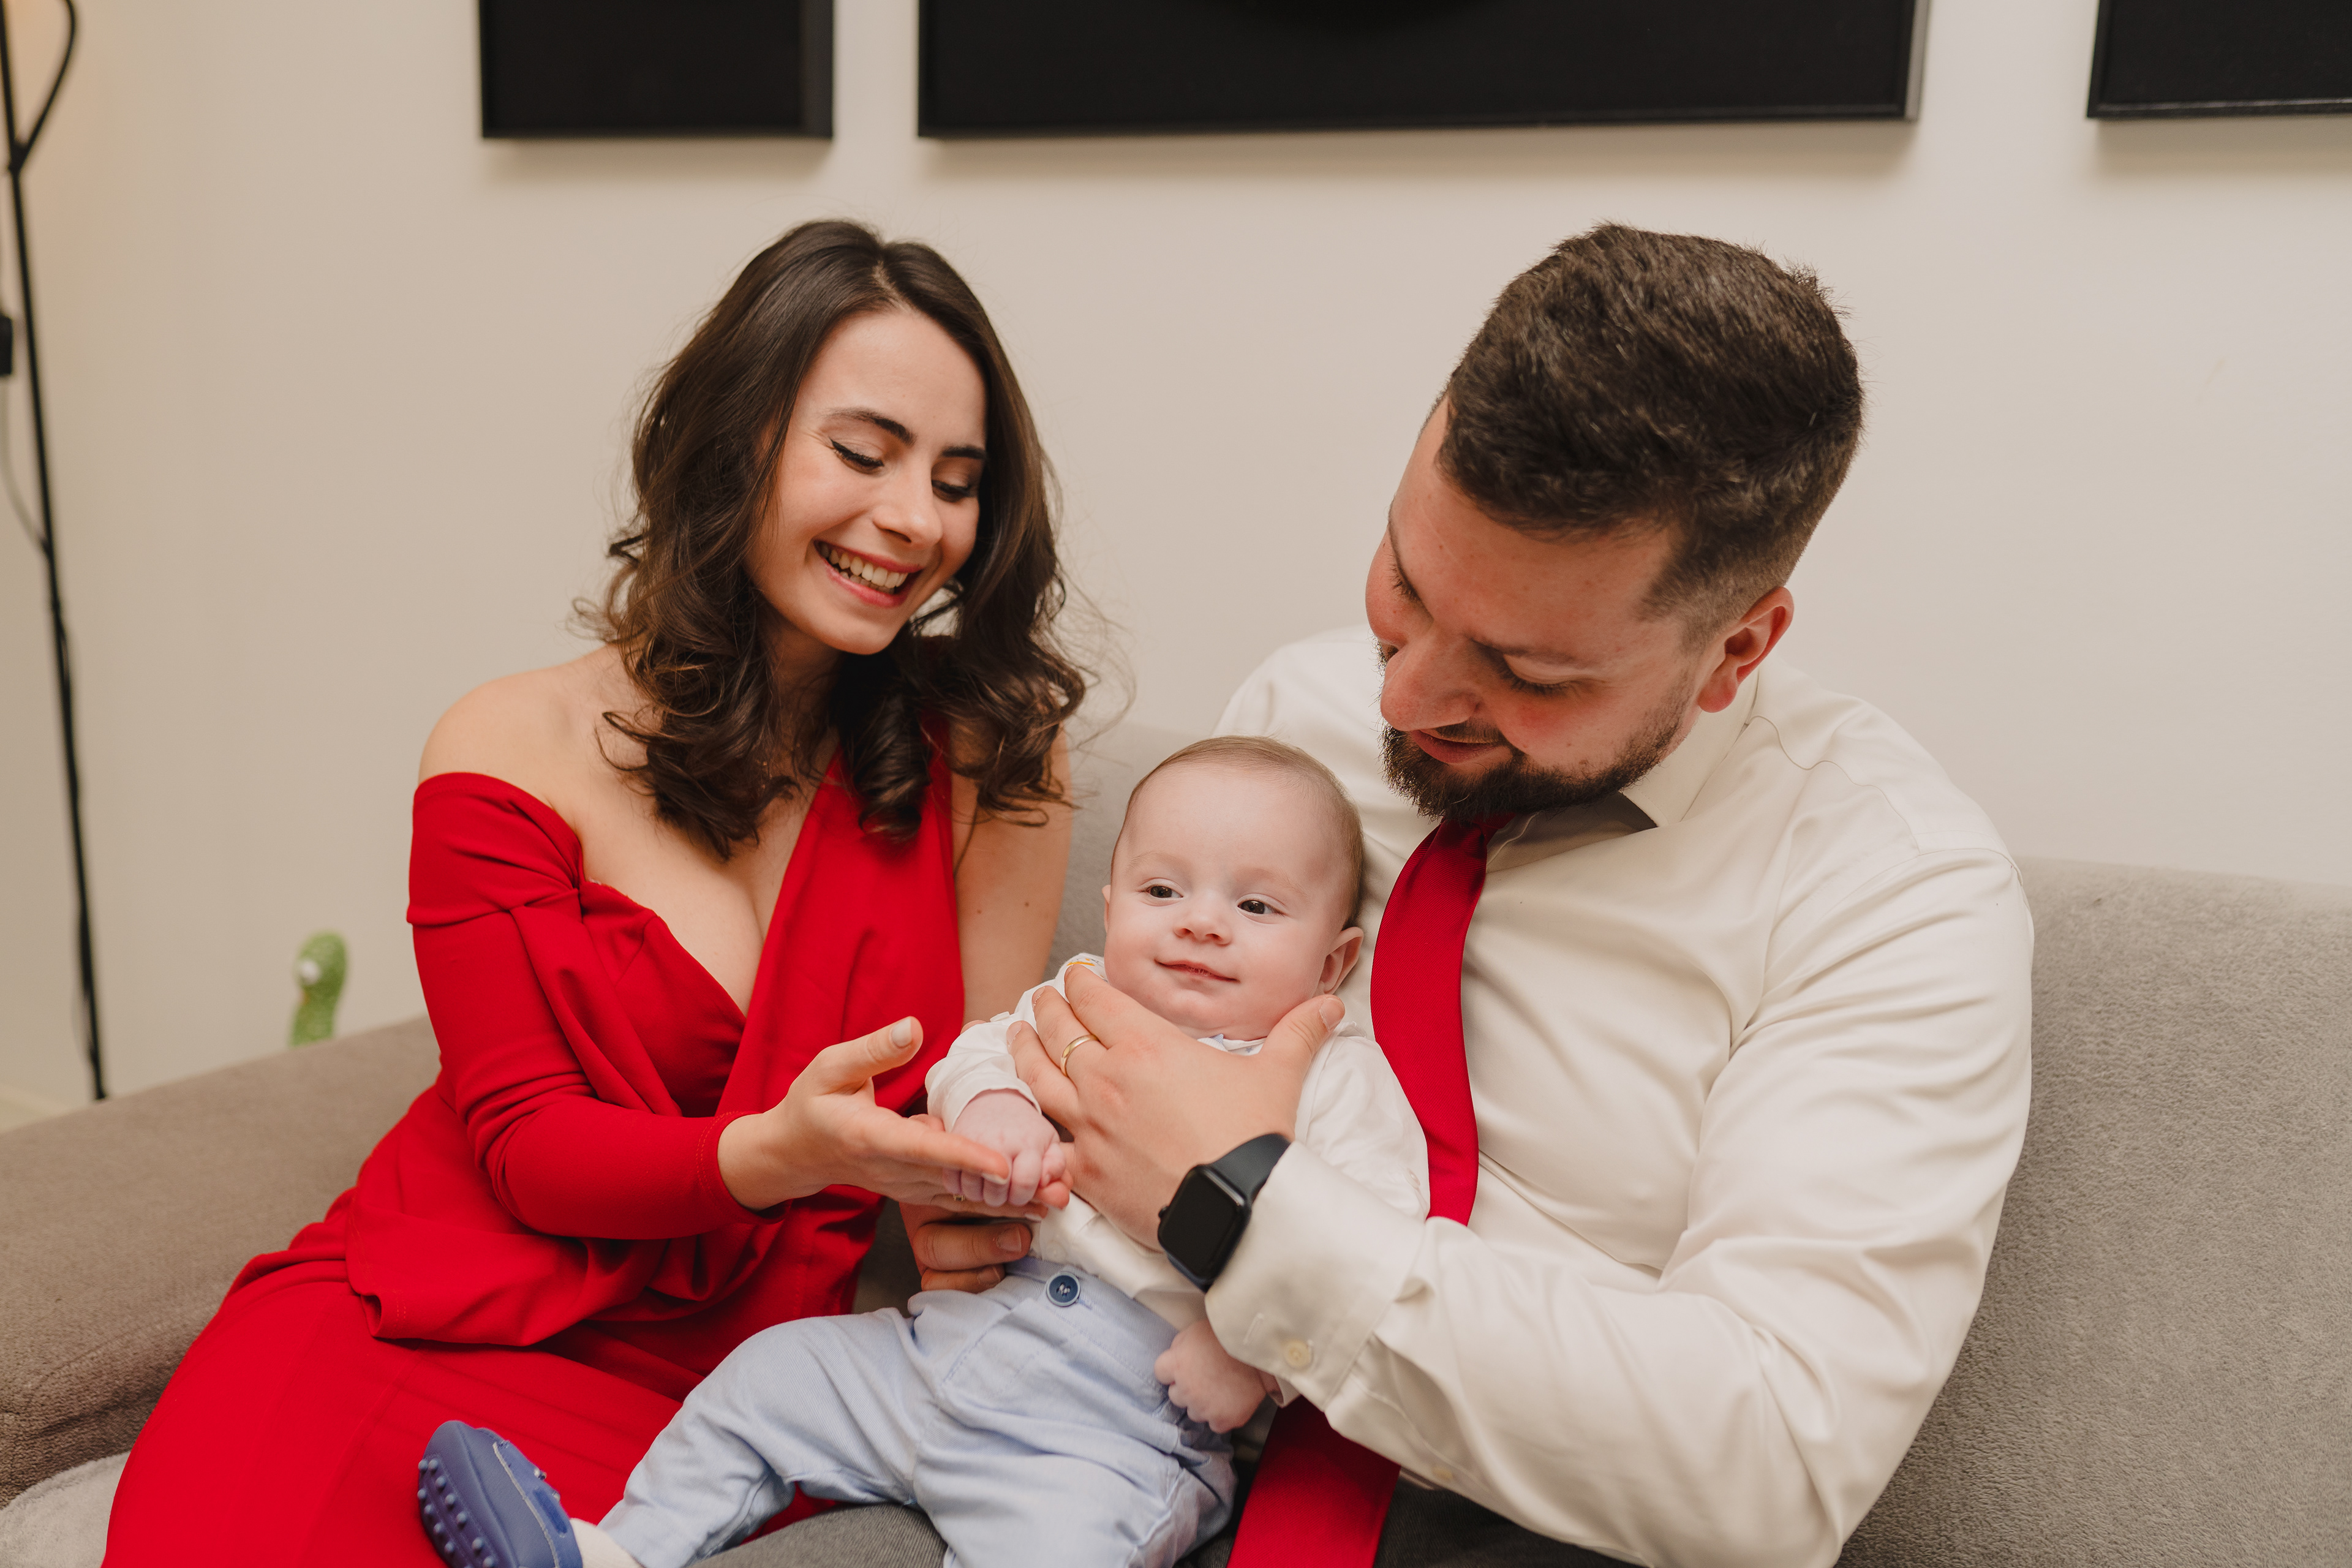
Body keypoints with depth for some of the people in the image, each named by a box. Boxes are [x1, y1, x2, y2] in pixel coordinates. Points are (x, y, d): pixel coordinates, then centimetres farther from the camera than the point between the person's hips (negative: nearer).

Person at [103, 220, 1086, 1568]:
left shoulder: (995, 753, 1)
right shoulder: (515, 754, -4)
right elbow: (525, 1140, -5)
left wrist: (976, 1177, -20)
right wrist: (775, 1153, -24)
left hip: (724, 1375, 0)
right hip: (463, 1298, 1)